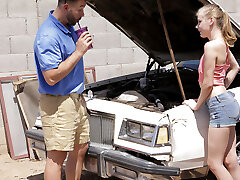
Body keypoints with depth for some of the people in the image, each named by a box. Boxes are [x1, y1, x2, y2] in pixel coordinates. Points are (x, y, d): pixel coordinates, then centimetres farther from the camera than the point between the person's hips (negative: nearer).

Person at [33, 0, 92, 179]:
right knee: (57, 156, -5)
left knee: (80, 150, 15)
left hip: (76, 100, 10)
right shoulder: (48, 36, -20)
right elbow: (51, 77, -25)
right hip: (58, 103, -10)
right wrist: (79, 52, -23)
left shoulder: (68, 27, 12)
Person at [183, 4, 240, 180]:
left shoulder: (211, 46, -16)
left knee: (214, 163, -2)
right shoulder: (223, 43, 13)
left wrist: (197, 105, 0)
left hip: (220, 105, -10)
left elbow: (208, 83, -14)